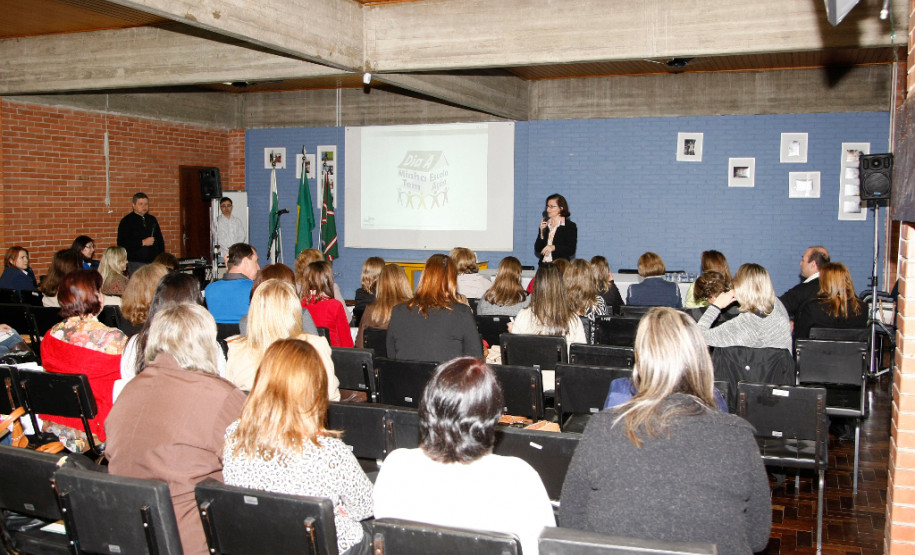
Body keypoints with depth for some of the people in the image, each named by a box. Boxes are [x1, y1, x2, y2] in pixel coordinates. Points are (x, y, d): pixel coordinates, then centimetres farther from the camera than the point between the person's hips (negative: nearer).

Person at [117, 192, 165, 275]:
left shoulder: (152, 219, 17)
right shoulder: (126, 221, 0)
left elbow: (160, 240, 21)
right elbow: (122, 244, -10)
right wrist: (142, 242, -15)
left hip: (154, 261, 5)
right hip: (136, 263, -4)